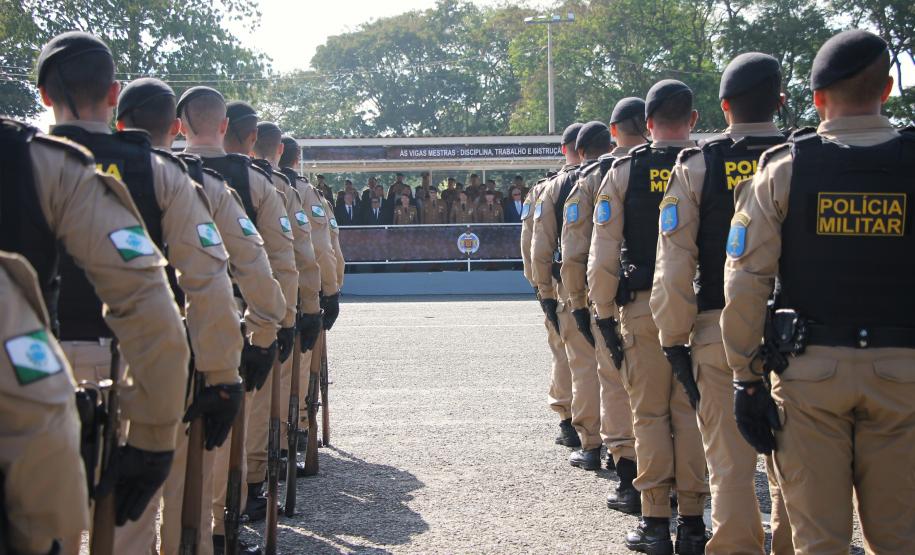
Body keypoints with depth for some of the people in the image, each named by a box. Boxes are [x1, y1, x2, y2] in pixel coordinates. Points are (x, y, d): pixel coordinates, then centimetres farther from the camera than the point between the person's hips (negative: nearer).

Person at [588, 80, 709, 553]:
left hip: (643, 305, -1)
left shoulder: (624, 170, -1)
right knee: (691, 412, 7)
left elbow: (603, 251, -4)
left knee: (650, 412, 7)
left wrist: (604, 312, 4)